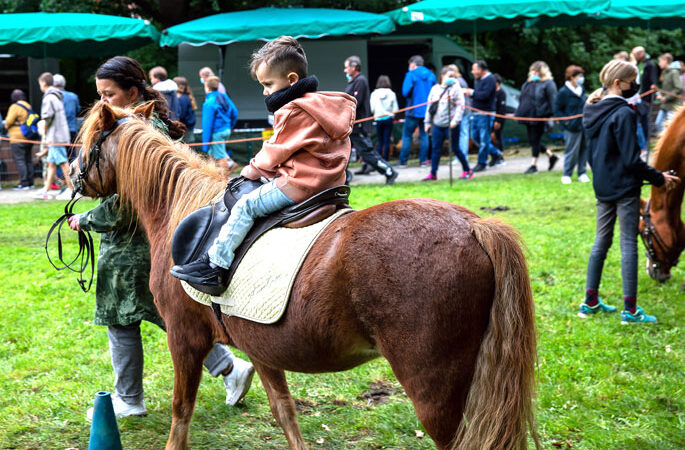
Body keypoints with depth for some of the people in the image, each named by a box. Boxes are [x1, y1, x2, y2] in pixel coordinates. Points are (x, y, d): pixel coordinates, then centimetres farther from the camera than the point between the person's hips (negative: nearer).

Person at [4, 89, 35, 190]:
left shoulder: (15, 107, -12)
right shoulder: (28, 106, 13)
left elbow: (9, 121, -14)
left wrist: (6, 126, 6)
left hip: (17, 138, -8)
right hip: (28, 139, 8)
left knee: (19, 160, -7)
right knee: (28, 160, 12)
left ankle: (24, 183, -12)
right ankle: (30, 182, 14)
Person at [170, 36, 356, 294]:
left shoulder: (293, 111, -15)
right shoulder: (323, 106, 16)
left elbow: (274, 153, -9)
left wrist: (252, 171, 9)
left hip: (300, 183, -11)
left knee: (245, 205, -8)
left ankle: (215, 267, -9)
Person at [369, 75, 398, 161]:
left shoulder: (374, 94, -1)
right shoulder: (391, 94, -2)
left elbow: (372, 109, -1)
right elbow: (395, 109, 0)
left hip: (378, 119, 1)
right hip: (388, 119, -1)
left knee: (380, 141, 7)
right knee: (387, 141, 1)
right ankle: (385, 160, -1)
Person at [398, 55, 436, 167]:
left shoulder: (411, 75, -9)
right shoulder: (431, 75, 7)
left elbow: (405, 92, -15)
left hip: (414, 111, -5)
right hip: (427, 110, 5)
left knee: (406, 135, 2)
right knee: (424, 135, 10)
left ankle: (403, 161, 1)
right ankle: (424, 160, 5)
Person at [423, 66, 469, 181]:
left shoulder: (456, 88, -3)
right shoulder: (435, 89, 10)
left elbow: (460, 105, -9)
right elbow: (430, 105, 16)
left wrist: (455, 120, -18)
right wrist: (428, 122, 15)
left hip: (451, 125, -4)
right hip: (438, 125, 4)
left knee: (455, 149, 0)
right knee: (436, 149, 4)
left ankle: (467, 170, 14)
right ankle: (433, 173, 7)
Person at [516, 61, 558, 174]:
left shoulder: (548, 84, -8)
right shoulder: (528, 83, 14)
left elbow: (553, 100, -11)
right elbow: (522, 99, 22)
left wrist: (551, 116, -17)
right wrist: (519, 113, 18)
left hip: (539, 117, -8)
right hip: (528, 116, 8)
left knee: (535, 140, -2)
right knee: (532, 140, 12)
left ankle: (533, 165, 8)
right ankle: (551, 156, 28)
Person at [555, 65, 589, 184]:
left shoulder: (581, 90, 10)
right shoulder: (563, 92, -11)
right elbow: (557, 109, -7)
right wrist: (566, 121, -13)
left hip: (584, 125, 7)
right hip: (573, 127, -7)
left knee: (584, 150, 9)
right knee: (571, 151, -2)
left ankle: (582, 173, 19)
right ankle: (566, 175, 12)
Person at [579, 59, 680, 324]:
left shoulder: (593, 111, 8)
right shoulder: (623, 113, -17)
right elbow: (632, 159, -19)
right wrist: (659, 178, -11)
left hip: (602, 187, 8)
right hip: (624, 188, -8)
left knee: (601, 242, 15)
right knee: (629, 245, -3)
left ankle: (590, 302, 20)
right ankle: (630, 310, 0)